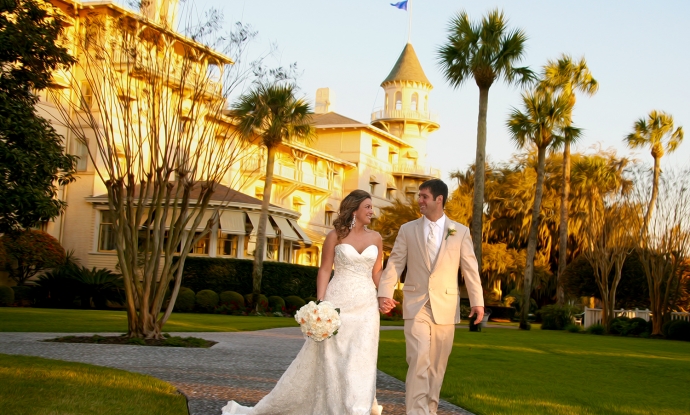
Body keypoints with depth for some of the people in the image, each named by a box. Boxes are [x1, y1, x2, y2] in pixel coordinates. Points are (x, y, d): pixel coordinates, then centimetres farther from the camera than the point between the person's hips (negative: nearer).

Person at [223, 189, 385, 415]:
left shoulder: (375, 238, 8)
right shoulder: (335, 235, -1)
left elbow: (377, 273, 12)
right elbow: (324, 270, -3)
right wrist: (320, 304, -11)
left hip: (365, 305, 3)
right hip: (338, 302, -3)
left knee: (360, 360, 0)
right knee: (329, 358, -1)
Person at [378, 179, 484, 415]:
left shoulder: (460, 232, 5)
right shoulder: (407, 230, 5)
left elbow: (470, 269, 2)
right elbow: (394, 264, 1)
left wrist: (477, 301, -5)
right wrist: (384, 293, -13)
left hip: (445, 306, 1)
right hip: (416, 305, -1)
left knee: (437, 364, 7)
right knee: (418, 360, -12)